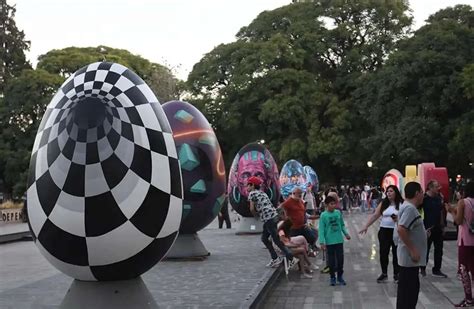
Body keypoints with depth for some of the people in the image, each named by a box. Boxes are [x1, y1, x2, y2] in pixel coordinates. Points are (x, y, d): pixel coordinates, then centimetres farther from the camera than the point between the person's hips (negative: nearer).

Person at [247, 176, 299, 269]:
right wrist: (258, 212, 12)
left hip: (268, 219, -9)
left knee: (277, 240, -4)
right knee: (264, 238, 18)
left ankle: (292, 259, -2)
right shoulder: (262, 192, 23)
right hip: (274, 216, 9)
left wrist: (255, 213, 9)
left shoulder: (252, 193, -3)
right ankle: (275, 258, 21)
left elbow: (252, 209, -8)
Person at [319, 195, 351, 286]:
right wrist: (322, 242, -15)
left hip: (339, 240, 3)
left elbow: (342, 225, 13)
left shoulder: (338, 212, 0)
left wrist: (346, 234, 4)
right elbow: (321, 229, -10)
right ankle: (332, 277, 20)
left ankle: (340, 276, 22)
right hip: (329, 242, -3)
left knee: (340, 259, 8)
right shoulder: (323, 215, -10)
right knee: (331, 260, 7)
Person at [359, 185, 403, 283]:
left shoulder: (402, 204, -4)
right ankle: (384, 274, 19)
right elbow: (375, 215, 3)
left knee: (396, 253, 6)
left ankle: (396, 274, 18)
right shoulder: (383, 203, 5)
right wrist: (366, 226, -1)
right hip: (384, 231, 3)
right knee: (383, 253, 6)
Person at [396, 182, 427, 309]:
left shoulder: (408, 207, 12)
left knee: (411, 288, 17)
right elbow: (401, 229, -31)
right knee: (407, 289, -3)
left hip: (410, 257, 10)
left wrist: (423, 233, 17)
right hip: (410, 257, -10)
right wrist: (412, 250, -26)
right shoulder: (410, 208, -20)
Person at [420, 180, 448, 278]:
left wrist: (442, 226, 14)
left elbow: (441, 212, 15)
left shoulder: (439, 198, 7)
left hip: (438, 228, 6)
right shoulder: (424, 198, -13)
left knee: (439, 250, 10)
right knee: (426, 249, 6)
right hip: (428, 229, -6)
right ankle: (423, 268, 22)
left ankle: (437, 270, 20)